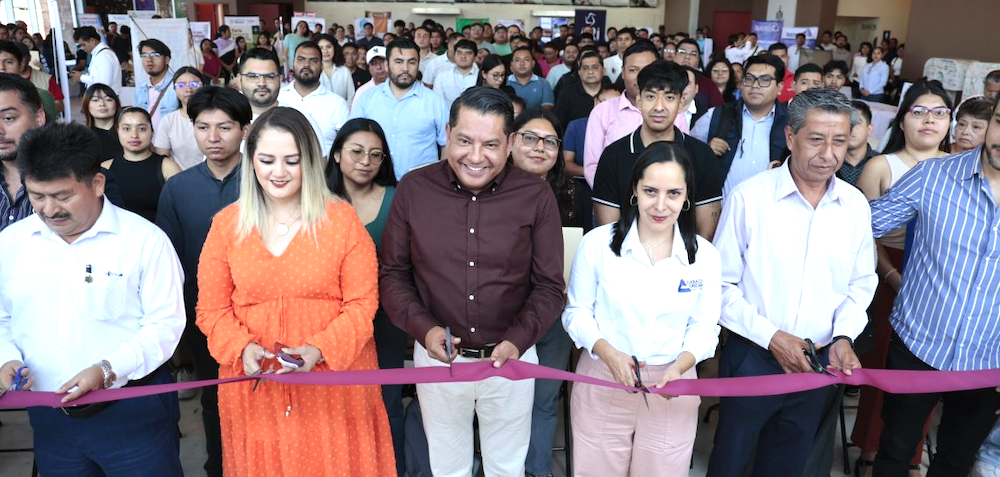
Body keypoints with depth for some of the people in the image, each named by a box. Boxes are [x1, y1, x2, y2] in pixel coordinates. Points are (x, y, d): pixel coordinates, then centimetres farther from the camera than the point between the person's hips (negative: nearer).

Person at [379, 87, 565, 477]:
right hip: (437, 357, 1)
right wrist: (423, 327, -18)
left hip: (512, 358, 0)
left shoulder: (536, 196, -11)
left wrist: (517, 341, -20)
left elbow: (549, 286, -6)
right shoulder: (413, 189, -8)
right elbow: (392, 273, -2)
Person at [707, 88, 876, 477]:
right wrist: (771, 337, -17)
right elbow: (721, 284, -12)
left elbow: (861, 282, 9)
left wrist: (843, 335, -7)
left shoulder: (855, 205, -2)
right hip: (752, 357, -4)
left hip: (819, 363, 4)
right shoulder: (748, 197, -16)